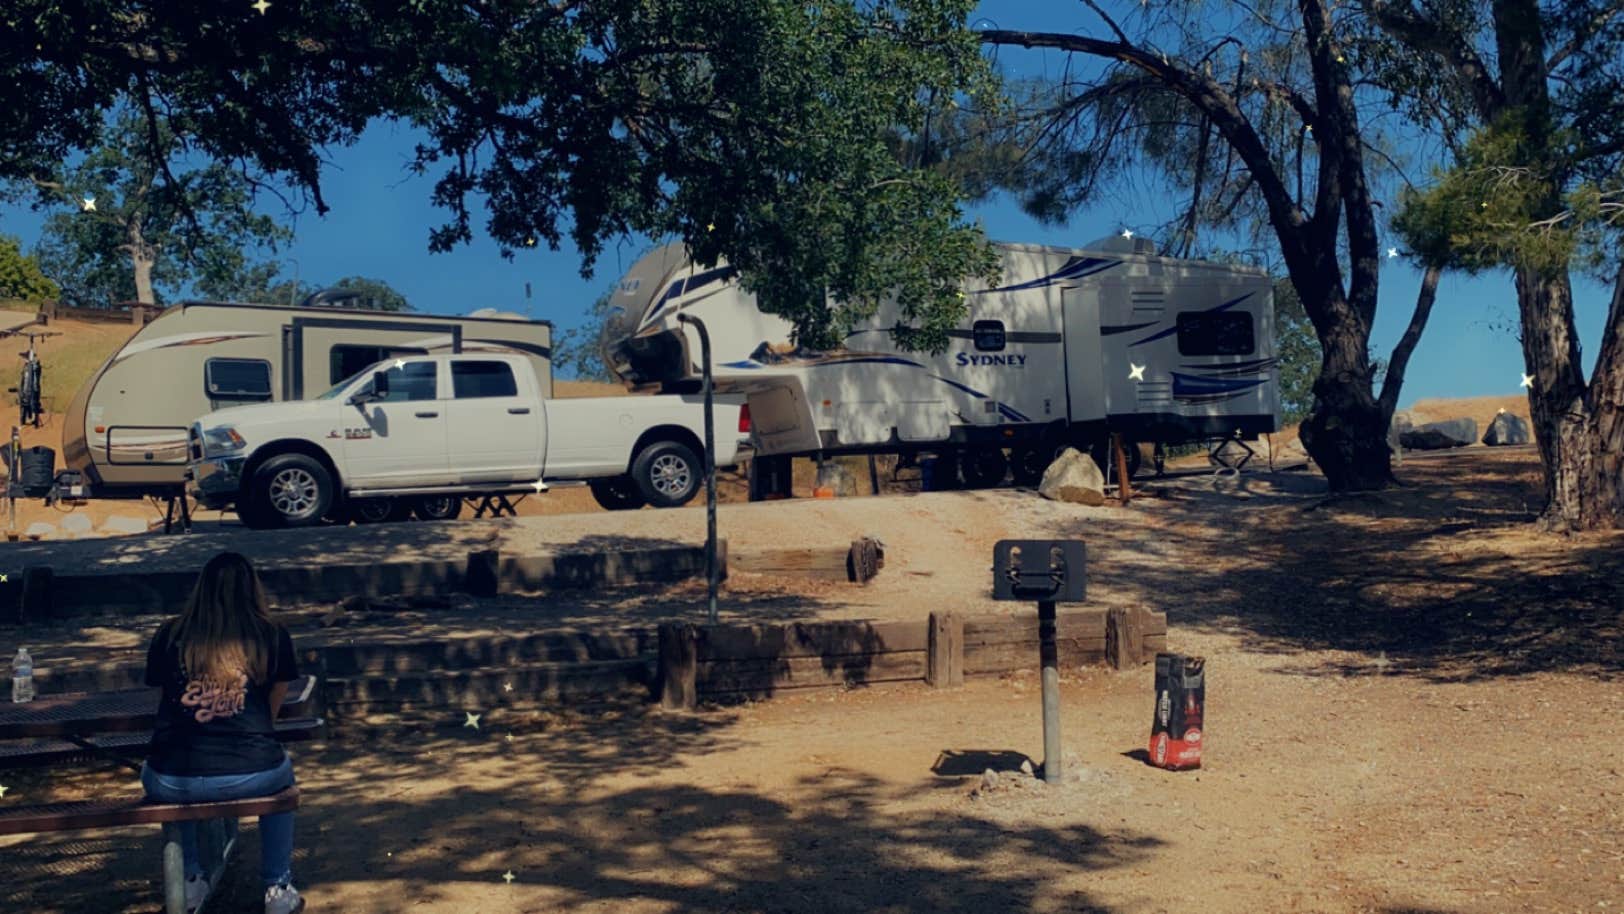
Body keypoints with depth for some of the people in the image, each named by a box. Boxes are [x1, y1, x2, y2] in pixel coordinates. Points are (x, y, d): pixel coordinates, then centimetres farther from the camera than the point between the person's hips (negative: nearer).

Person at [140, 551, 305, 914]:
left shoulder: (170, 635, 7)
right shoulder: (272, 636, 6)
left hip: (176, 782, 1)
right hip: (253, 776, -1)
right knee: (281, 769, 35)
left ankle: (191, 880, 40)